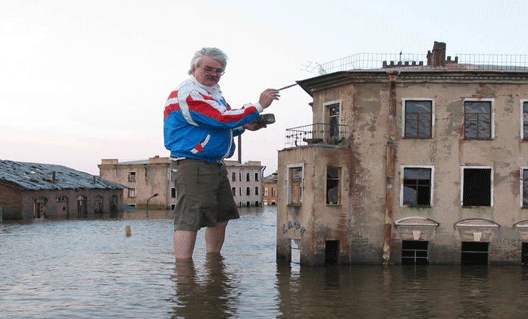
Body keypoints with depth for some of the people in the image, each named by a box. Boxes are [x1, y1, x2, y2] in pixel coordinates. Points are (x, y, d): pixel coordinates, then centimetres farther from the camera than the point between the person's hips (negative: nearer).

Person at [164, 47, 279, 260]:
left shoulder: (213, 93, 20)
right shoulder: (188, 93, -15)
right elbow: (223, 118, -22)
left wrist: (244, 126, 5)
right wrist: (259, 105, -14)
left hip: (216, 166, 11)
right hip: (192, 165, -11)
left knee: (221, 216, 15)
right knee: (189, 219, -14)